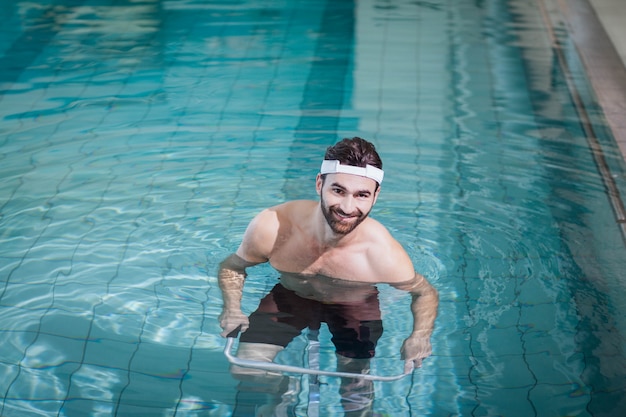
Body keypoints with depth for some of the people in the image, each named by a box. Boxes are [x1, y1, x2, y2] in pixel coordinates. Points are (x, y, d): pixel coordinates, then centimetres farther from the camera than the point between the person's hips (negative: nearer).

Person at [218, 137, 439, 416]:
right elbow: (232, 266, -11)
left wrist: (421, 334, -33)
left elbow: (426, 293, -14)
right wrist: (232, 307, -29)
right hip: (290, 297, 1)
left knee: (356, 387, -8)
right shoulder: (271, 227, -32)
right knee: (244, 371, -8)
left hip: (356, 307, -1)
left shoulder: (383, 254, -34)